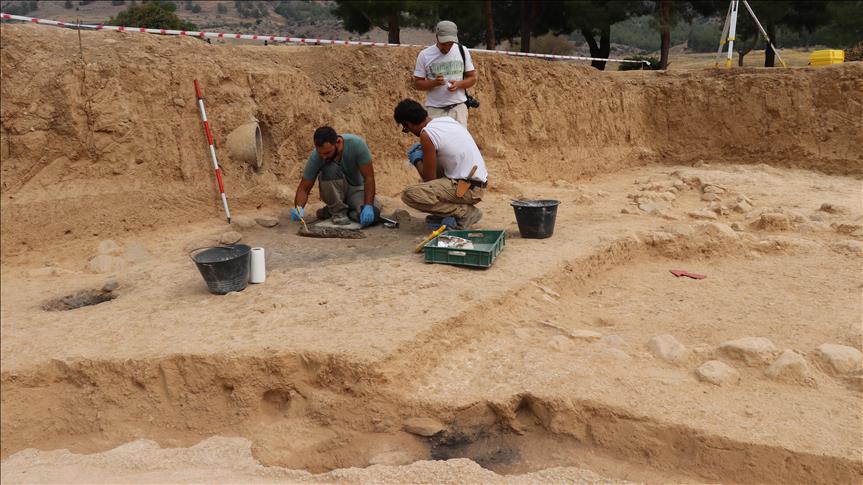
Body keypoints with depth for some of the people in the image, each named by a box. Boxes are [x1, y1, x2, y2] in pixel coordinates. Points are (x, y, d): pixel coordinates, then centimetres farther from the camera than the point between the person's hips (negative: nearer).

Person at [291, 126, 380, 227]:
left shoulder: (357, 144, -27)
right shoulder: (315, 157, -23)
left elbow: (369, 177, -23)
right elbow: (304, 188, -17)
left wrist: (368, 206, -33)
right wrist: (299, 207, -37)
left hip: (356, 189, 0)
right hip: (334, 192, 1)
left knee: (372, 214, -33)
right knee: (330, 168, -33)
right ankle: (338, 211, -13)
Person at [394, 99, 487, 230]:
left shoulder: (426, 134, -15)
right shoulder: (446, 120, 10)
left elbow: (429, 179, -9)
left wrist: (417, 160, 8)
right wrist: (423, 151, 26)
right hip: (479, 182, 9)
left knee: (409, 194, -16)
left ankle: (465, 212, -8)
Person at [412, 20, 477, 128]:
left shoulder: (462, 51, 3)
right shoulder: (424, 55, -2)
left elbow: (472, 78, 9)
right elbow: (417, 84, 1)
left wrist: (459, 84, -13)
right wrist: (434, 83, -19)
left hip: (458, 107, 1)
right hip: (434, 110, -1)